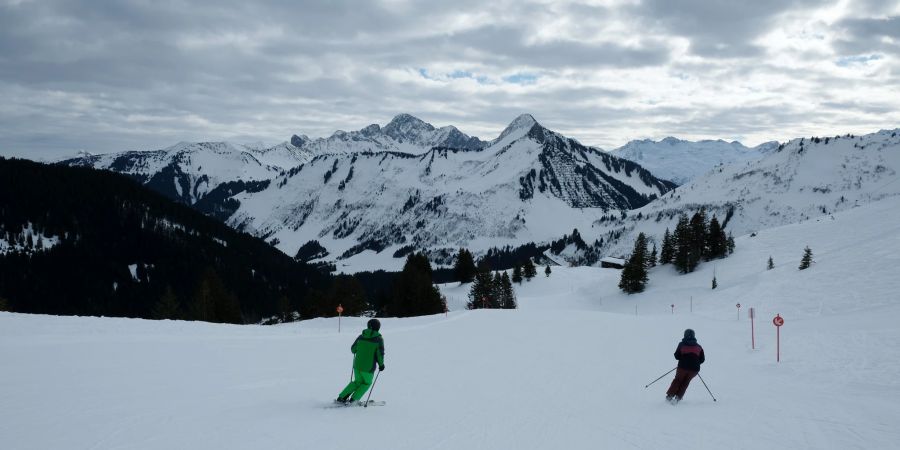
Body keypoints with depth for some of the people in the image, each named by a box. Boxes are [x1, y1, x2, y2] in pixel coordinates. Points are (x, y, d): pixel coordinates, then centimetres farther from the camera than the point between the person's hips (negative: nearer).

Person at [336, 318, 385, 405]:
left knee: (358, 382, 25)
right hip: (368, 368, -4)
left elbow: (353, 349, 10)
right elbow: (380, 354, -13)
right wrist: (381, 364, 4)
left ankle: (341, 397, 20)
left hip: (357, 365, 4)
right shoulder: (379, 339, -9)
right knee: (367, 383, 20)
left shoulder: (361, 336, 2)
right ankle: (353, 399, 10)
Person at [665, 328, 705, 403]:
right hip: (694, 369, 1)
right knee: (685, 382, 20)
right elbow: (702, 359, 6)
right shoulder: (698, 347, 7)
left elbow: (677, 356, 0)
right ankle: (678, 397, 11)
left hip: (683, 367, -1)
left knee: (678, 380, 21)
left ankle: (670, 395, 18)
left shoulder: (682, 344, 1)